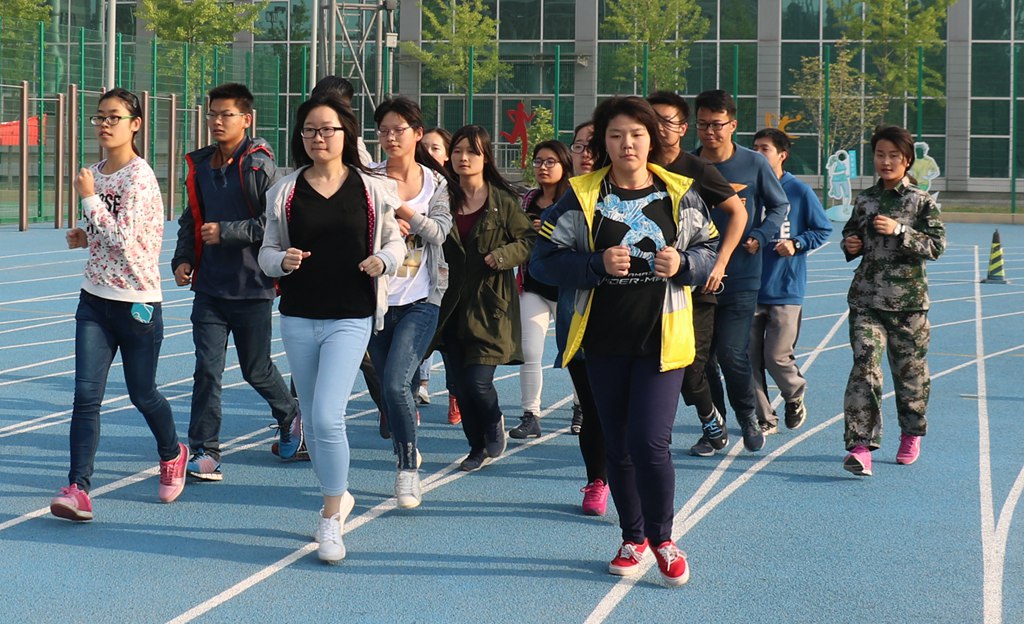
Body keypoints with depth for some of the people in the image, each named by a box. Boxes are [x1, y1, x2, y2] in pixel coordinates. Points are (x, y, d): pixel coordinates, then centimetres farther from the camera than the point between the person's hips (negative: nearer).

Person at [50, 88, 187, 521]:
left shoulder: (140, 177, -15)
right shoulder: (96, 173, 9)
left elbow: (123, 241, -24)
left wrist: (88, 198, -17)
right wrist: (85, 237, 3)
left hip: (138, 304, -6)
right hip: (95, 300, 6)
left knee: (142, 394, 9)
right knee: (86, 394, -6)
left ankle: (172, 454, 38)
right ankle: (78, 488, -9)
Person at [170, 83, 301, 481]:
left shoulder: (260, 166, -9)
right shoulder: (200, 166, 9)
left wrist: (225, 232, -19)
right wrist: (182, 259, 5)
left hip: (252, 287, -4)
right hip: (210, 287, 4)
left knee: (256, 370, 10)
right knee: (207, 370, -4)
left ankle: (289, 416, 38)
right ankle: (205, 452, 0)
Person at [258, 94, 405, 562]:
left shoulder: (371, 189, 0)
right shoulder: (285, 191, 4)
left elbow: (395, 242, 10)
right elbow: (267, 251, 8)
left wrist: (383, 261, -10)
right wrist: (282, 261, -14)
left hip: (351, 318, -3)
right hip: (298, 317, 3)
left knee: (327, 416, -15)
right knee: (312, 419, 12)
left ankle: (330, 520, -1)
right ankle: (338, 496, 34)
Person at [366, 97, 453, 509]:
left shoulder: (435, 182, 5)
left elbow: (440, 230, -8)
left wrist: (403, 211, -22)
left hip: (421, 298, -1)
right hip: (378, 295, 1)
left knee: (396, 383, -17)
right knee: (389, 386, 8)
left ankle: (408, 467, -1)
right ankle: (408, 462, 26)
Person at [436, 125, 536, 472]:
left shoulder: (502, 201, -2)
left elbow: (529, 240, 0)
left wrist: (502, 255, -16)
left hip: (490, 305, -3)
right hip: (453, 306, 3)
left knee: (477, 381, -10)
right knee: (460, 385, 6)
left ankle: (494, 426, 23)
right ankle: (478, 447, 26)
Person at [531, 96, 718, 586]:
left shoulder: (680, 195, 1)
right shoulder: (581, 196, -1)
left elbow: (709, 250, 9)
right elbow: (545, 259, -5)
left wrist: (682, 264, -12)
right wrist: (598, 264, -19)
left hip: (662, 338, -1)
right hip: (604, 339, 2)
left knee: (649, 441, -12)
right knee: (617, 444, 11)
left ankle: (661, 537, 11)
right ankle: (633, 539, 29)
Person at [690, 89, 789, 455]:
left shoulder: (754, 164, -3)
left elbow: (779, 205, 10)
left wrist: (760, 237, -5)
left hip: (741, 278, -3)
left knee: (732, 353, -9)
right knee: (702, 356, 6)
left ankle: (748, 416, 16)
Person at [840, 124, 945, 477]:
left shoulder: (921, 202, -2)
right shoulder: (865, 200, 9)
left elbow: (936, 246, -9)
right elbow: (851, 234, 24)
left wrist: (899, 231, -20)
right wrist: (850, 245, 0)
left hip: (908, 302, -2)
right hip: (866, 299, 2)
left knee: (910, 370, 9)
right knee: (864, 367, -12)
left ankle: (911, 435, 31)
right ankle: (861, 446, -17)